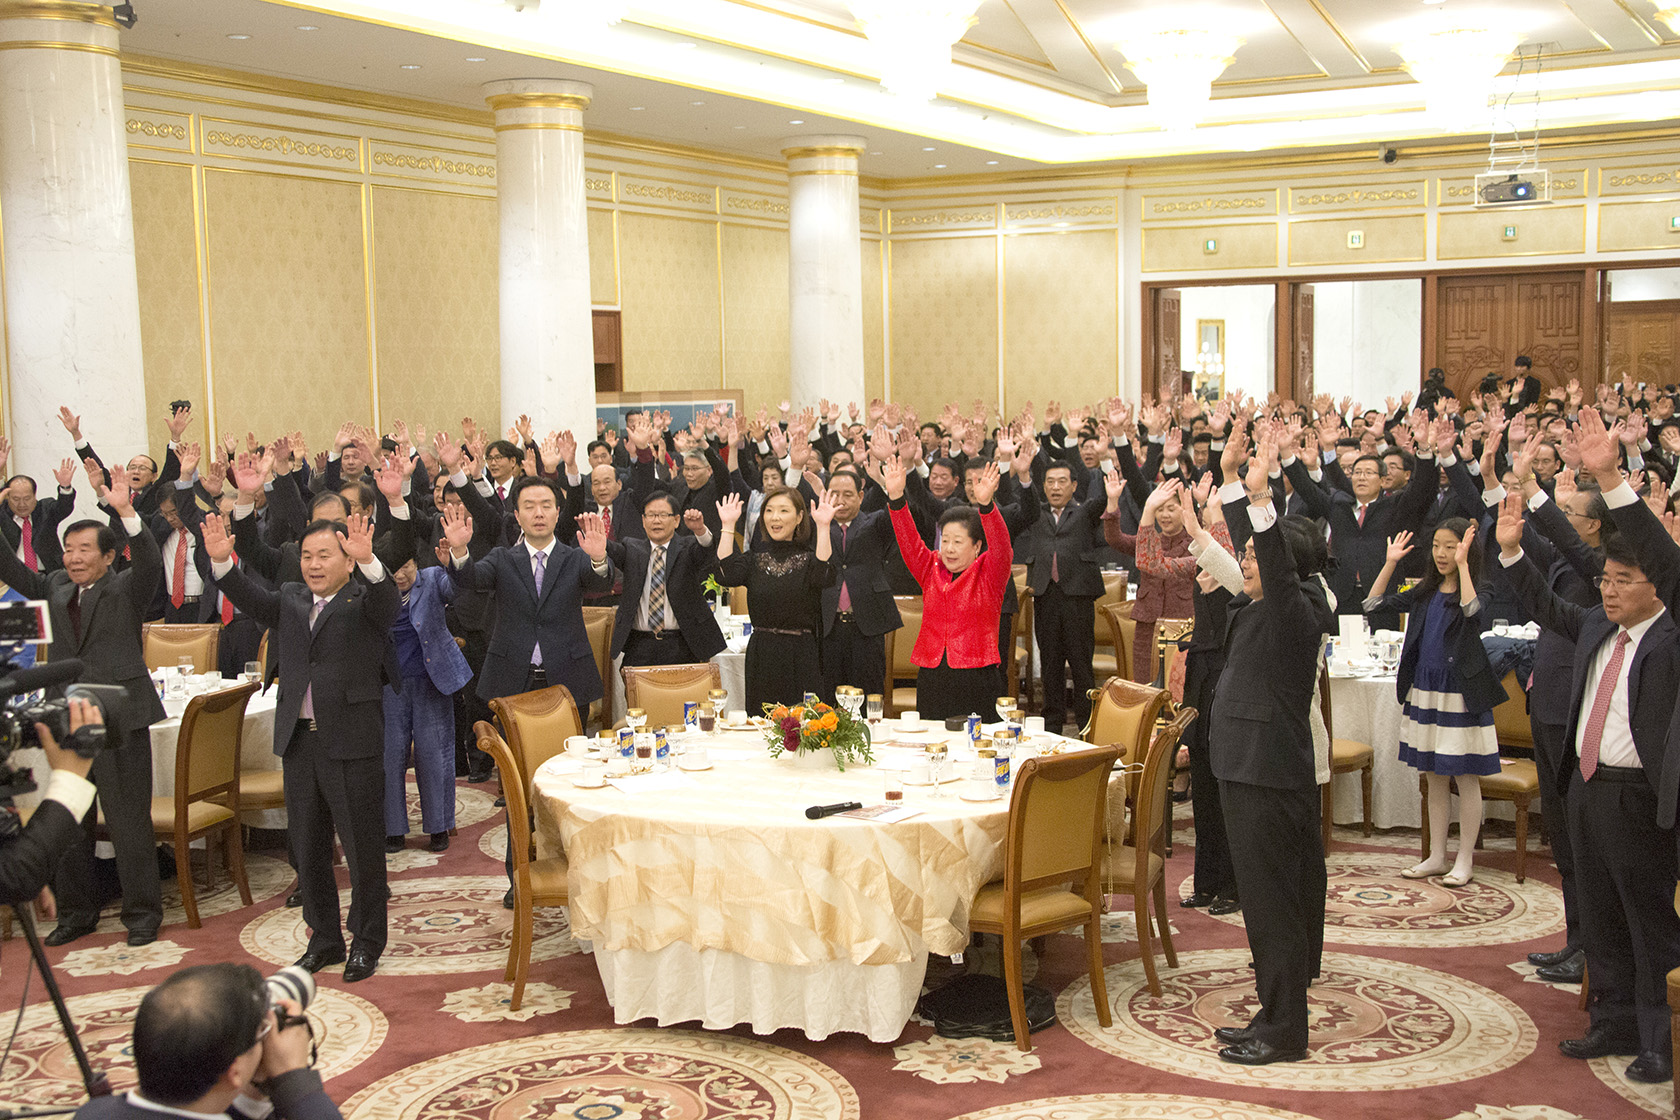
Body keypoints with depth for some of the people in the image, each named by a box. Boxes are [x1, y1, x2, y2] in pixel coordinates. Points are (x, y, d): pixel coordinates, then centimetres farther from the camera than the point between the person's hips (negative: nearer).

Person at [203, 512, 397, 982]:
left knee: (362, 847, 3)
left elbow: (390, 603, -23)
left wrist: (368, 561, -42)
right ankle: (324, 938, 27)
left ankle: (366, 943, 17)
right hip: (299, 741, 5)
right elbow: (251, 600, -2)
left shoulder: (365, 600, -2)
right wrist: (221, 562, -19)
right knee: (308, 849, 13)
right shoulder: (290, 600, 13)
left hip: (352, 743, -5)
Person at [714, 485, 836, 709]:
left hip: (801, 658, -2)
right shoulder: (754, 560, 10)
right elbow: (728, 575, -10)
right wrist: (728, 526, -10)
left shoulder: (809, 559, 2)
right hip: (761, 657, 3)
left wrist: (823, 527, -26)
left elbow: (824, 576, -21)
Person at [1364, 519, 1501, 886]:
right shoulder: (1426, 591, 9)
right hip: (1424, 690, 6)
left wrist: (1462, 564, -27)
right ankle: (1436, 856, 22)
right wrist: (1391, 563, 0)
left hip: (1460, 693, -6)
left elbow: (1472, 610, -30)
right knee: (1434, 778, 13)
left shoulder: (1475, 590, -7)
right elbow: (1375, 604, 6)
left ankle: (1464, 860, 13)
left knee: (1465, 778, 3)